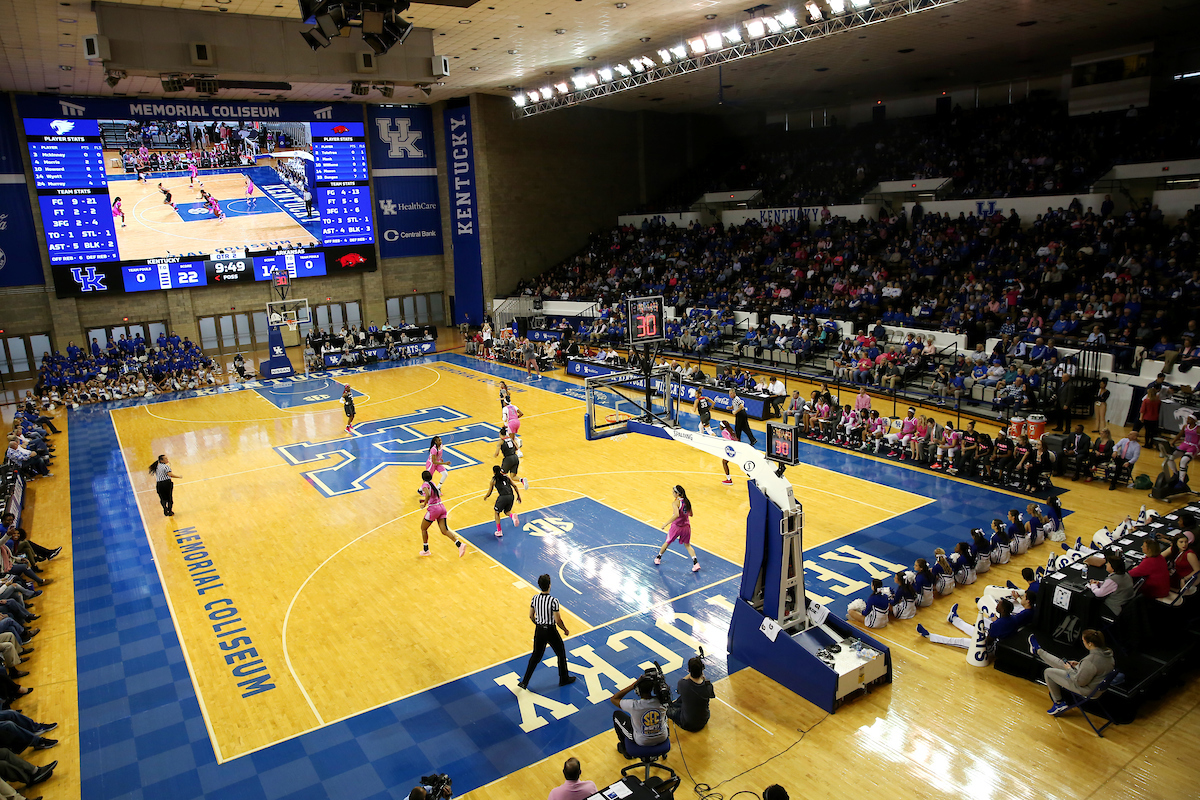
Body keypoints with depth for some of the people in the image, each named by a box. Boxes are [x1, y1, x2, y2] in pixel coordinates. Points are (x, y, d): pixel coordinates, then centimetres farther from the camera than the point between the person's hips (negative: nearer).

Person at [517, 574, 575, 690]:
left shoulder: (535, 598, -7)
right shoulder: (553, 601, -24)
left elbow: (531, 616, 4)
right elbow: (558, 620, -19)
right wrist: (565, 630, -1)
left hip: (539, 630, 5)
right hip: (550, 631, -5)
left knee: (536, 656, 18)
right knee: (561, 654, 18)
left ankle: (524, 682, 18)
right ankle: (564, 679, 31)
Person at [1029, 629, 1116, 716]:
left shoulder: (1091, 660, -37)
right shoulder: (1106, 652, -10)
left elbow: (1079, 682, -26)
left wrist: (1069, 669, -8)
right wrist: (1080, 664, 7)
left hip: (1086, 689, -8)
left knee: (1048, 672, 4)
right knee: (1060, 663, 20)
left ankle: (1059, 703, 24)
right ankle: (1038, 650, 46)